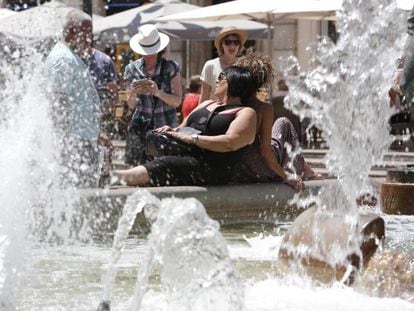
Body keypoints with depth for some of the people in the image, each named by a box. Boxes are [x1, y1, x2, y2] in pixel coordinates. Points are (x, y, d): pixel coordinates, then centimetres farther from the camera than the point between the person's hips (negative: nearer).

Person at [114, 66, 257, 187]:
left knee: (164, 165, -33)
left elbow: (230, 143, -12)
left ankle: (117, 177, -51)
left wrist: (192, 138, -13)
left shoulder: (245, 113, 5)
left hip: (210, 168, -9)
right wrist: (173, 131, 6)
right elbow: (183, 129, 32)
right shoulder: (207, 104, 30)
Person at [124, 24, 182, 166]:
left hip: (166, 126, -2)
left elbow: (177, 101, -3)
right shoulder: (132, 69, 5)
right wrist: (133, 94, -17)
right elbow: (131, 105, 6)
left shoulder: (171, 67, 0)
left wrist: (158, 92, -19)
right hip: (141, 128, 2)